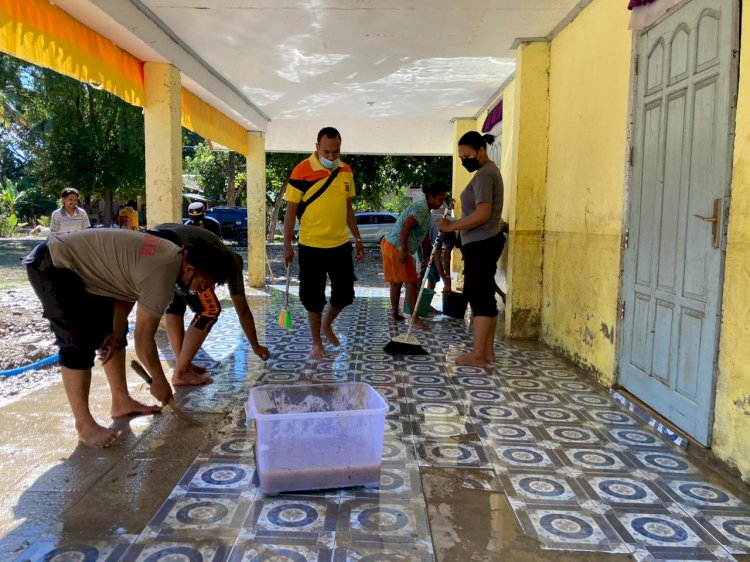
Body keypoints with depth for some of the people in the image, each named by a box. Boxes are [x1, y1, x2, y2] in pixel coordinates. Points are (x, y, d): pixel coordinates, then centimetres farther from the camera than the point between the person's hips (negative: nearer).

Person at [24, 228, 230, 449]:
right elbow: (143, 339, -20)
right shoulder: (161, 277, -28)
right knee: (79, 344, -12)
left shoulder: (172, 255, 0)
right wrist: (159, 380, -7)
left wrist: (116, 334, 2)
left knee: (109, 329, 11)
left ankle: (121, 401, 21)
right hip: (52, 266, -10)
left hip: (77, 263, 10)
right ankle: (84, 425, -1)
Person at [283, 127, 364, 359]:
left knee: (345, 294, 11)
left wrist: (357, 238, 14)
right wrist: (287, 244, -10)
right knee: (314, 298, 6)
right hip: (311, 247, -4)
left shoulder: (346, 171, 4)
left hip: (341, 245, 5)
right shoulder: (302, 171, -12)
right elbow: (291, 210, -8)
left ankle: (327, 325, 39)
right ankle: (316, 342, 24)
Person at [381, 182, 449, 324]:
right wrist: (404, 251, -25)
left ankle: (395, 314, 27)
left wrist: (425, 258, 17)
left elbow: (425, 236, 17)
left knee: (396, 283, 17)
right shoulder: (421, 208, -18)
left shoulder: (426, 211, 15)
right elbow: (405, 228, -29)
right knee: (412, 283, -4)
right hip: (396, 248, -10)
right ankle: (415, 318, 1)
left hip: (390, 245, 10)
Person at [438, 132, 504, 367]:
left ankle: (477, 355, -4)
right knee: (485, 295, 10)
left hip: (481, 244, -10)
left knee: (479, 296, -8)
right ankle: (487, 351, 15)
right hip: (484, 243, 10)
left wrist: (452, 226, -18)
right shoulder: (488, 171, 19)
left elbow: (483, 214, -24)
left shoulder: (484, 174, -14)